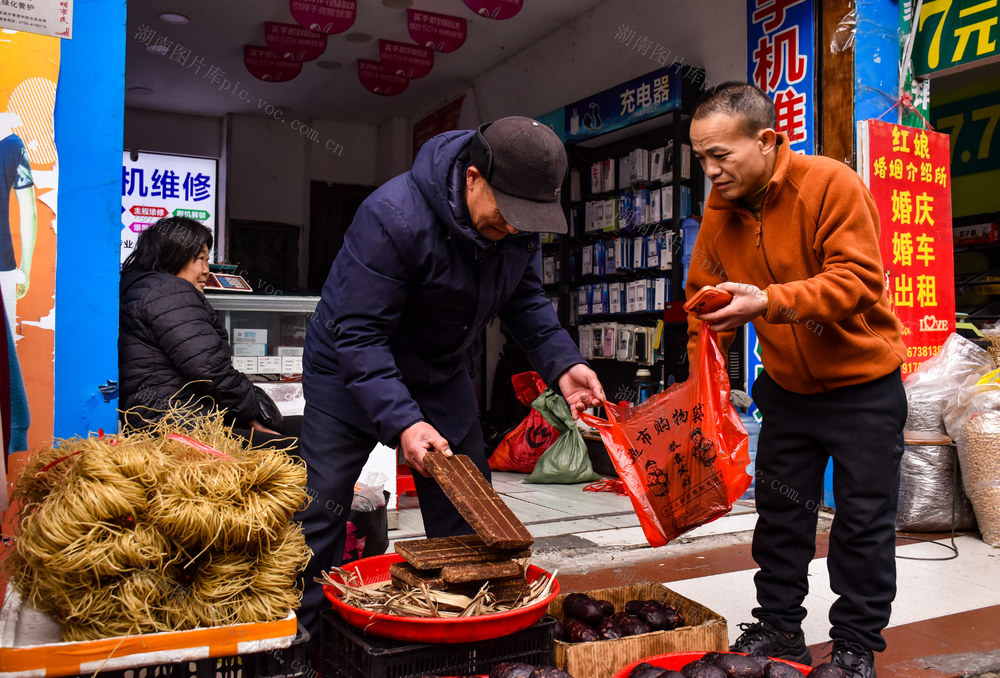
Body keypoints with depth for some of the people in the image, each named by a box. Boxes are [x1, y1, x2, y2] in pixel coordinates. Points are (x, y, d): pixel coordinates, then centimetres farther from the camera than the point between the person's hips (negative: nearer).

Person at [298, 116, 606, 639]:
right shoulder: (393, 216, -33)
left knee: (465, 517, 8)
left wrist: (561, 362, -15)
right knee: (320, 511, -3)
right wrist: (401, 420, -41)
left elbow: (525, 300, 1)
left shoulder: (519, 224, -13)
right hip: (350, 370, -5)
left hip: (443, 377, 6)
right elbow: (358, 332, -31)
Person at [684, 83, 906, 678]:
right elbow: (705, 293, 3)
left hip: (862, 383, -5)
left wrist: (767, 302, -40)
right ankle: (780, 629, 28)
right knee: (780, 514, 11)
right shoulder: (720, 207, -4)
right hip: (787, 386, 5)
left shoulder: (832, 183, -20)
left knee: (864, 521, 5)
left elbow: (859, 278, -28)